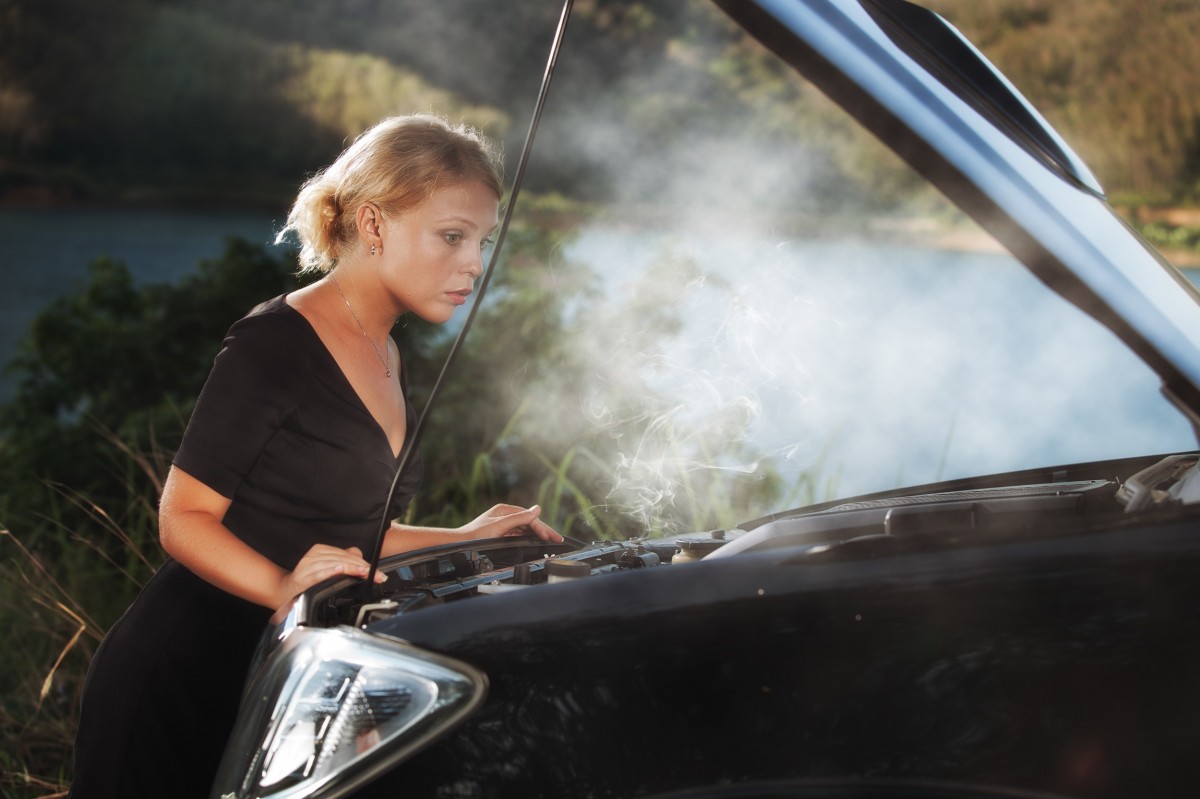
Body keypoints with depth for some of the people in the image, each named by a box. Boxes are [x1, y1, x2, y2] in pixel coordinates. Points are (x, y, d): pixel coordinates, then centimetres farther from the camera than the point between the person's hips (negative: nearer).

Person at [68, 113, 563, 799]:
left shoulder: (389, 362, 13)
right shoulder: (275, 344, -15)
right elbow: (184, 518, -15)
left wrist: (465, 540, 10)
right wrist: (282, 585, -31)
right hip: (185, 682, -8)